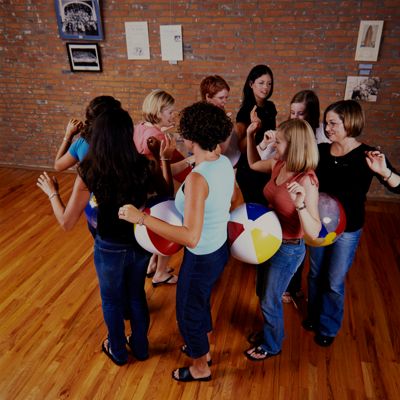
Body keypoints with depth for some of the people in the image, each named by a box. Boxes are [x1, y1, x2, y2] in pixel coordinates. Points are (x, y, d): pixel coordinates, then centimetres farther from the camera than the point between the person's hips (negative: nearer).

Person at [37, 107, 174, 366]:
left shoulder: (89, 173, -23)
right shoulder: (146, 166, -19)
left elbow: (67, 222, -15)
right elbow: (168, 195, -2)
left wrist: (52, 192, 1)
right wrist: (165, 160, 5)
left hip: (109, 248, -2)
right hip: (140, 243, 2)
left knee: (112, 300, 24)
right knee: (137, 295, 27)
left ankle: (118, 351, 47)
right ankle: (140, 346, 48)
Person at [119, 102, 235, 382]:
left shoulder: (198, 178, -33)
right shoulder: (225, 163, -7)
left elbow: (191, 238, -38)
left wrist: (141, 218, -36)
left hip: (202, 259, -8)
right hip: (220, 249, 8)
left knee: (188, 311, 18)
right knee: (201, 302, 31)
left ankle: (200, 368, 44)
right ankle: (203, 350, 57)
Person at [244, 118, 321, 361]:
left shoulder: (306, 180, -28)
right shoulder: (279, 165, -7)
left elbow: (314, 232, -30)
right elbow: (254, 164, 16)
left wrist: (300, 205, -46)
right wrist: (250, 136, 3)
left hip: (288, 250, -7)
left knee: (270, 301, 13)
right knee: (263, 293, 26)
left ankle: (272, 345, 41)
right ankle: (271, 331, 53)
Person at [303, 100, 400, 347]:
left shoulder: (367, 156, -18)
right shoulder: (321, 150, -8)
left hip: (347, 230, -3)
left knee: (334, 282, 12)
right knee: (315, 274, 20)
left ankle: (329, 327, 38)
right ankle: (314, 315, 47)